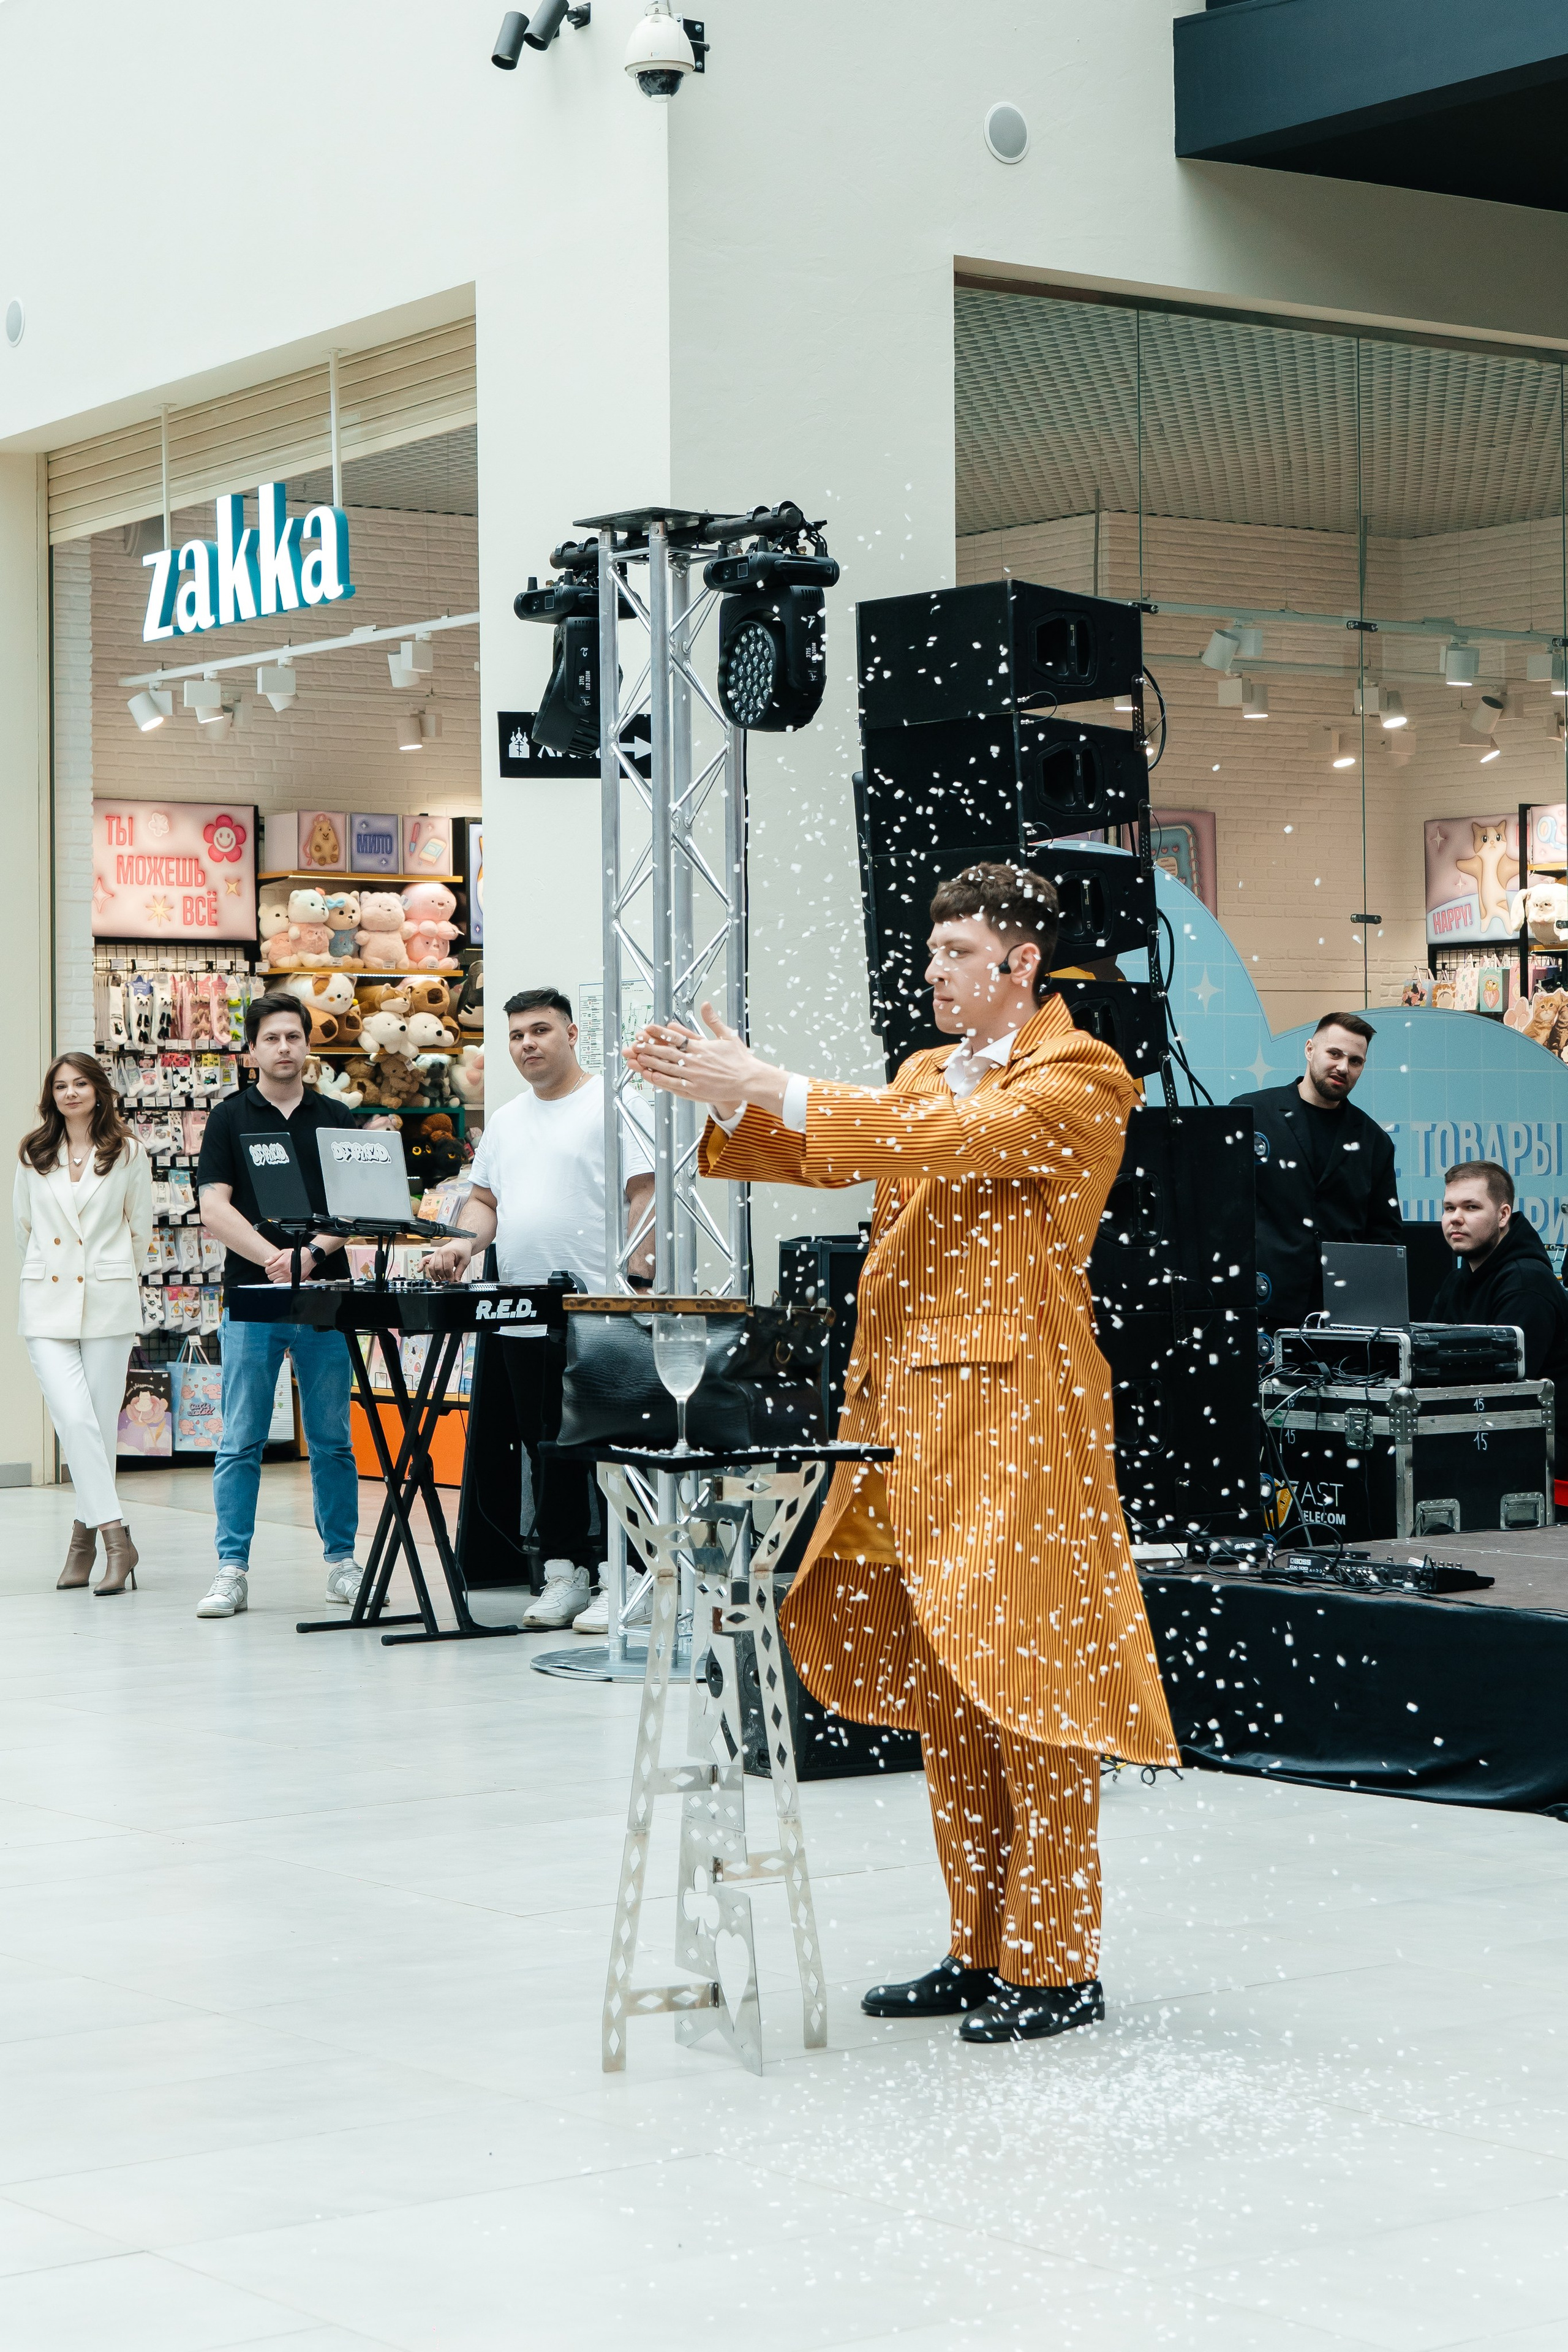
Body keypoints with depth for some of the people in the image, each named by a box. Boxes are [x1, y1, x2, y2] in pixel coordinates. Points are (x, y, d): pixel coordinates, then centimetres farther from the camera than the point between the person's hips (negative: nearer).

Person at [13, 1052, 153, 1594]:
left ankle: (85, 1535, 10)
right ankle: (114, 1535, -14)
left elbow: (141, 1228, 11)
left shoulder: (127, 1154, 4)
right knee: (74, 1419, -13)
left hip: (108, 1304, -1)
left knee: (101, 1424, -1)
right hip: (47, 1305, 1)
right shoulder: (33, 1156, 10)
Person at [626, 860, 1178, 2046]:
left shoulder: (1081, 1078, -6)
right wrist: (723, 1096, -4)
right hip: (910, 1404, 8)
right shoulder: (929, 1070, 20)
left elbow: (950, 1141, -19)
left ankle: (1055, 1966, 1)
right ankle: (982, 1955, 19)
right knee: (941, 1696, 10)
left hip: (1016, 1412, -8)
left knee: (1022, 1687, -6)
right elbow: (824, 1154, 13)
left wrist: (771, 1087, -21)